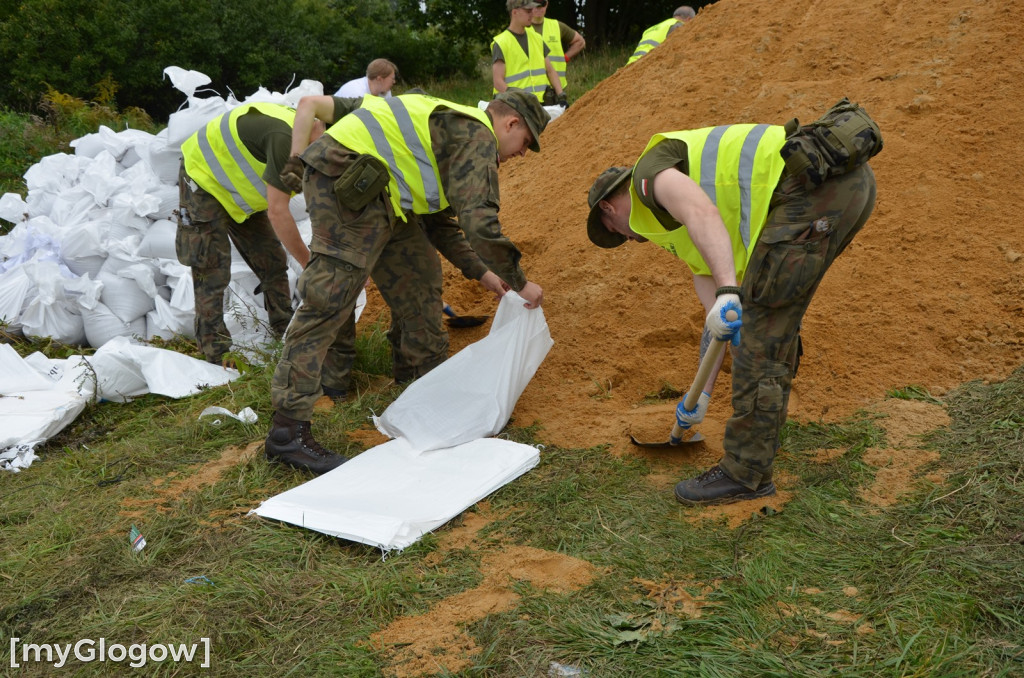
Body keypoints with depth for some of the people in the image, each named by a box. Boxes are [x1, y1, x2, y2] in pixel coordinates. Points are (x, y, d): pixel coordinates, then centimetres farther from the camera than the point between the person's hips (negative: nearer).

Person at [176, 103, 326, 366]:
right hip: (204, 181, -8)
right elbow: (277, 213, -35)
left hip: (241, 191, 8)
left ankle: (286, 330, 19)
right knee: (212, 272, -7)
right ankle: (215, 350, 1)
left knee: (273, 262, 7)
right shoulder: (284, 137, -36)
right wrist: (309, 265, -28)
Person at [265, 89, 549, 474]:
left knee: (417, 270, 18)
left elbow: (438, 220, 30)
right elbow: (479, 222, -17)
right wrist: (520, 283, -6)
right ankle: (287, 430, -18)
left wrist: (481, 273, 28)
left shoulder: (453, 128, 26)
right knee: (330, 296, -16)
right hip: (345, 179, -11)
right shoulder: (477, 137, -5)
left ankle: (422, 366, 36)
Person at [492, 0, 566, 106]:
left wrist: (561, 96, 3)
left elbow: (550, 71, 18)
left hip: (542, 103, 5)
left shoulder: (537, 38, 18)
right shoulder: (501, 43, -2)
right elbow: (498, 82, -9)